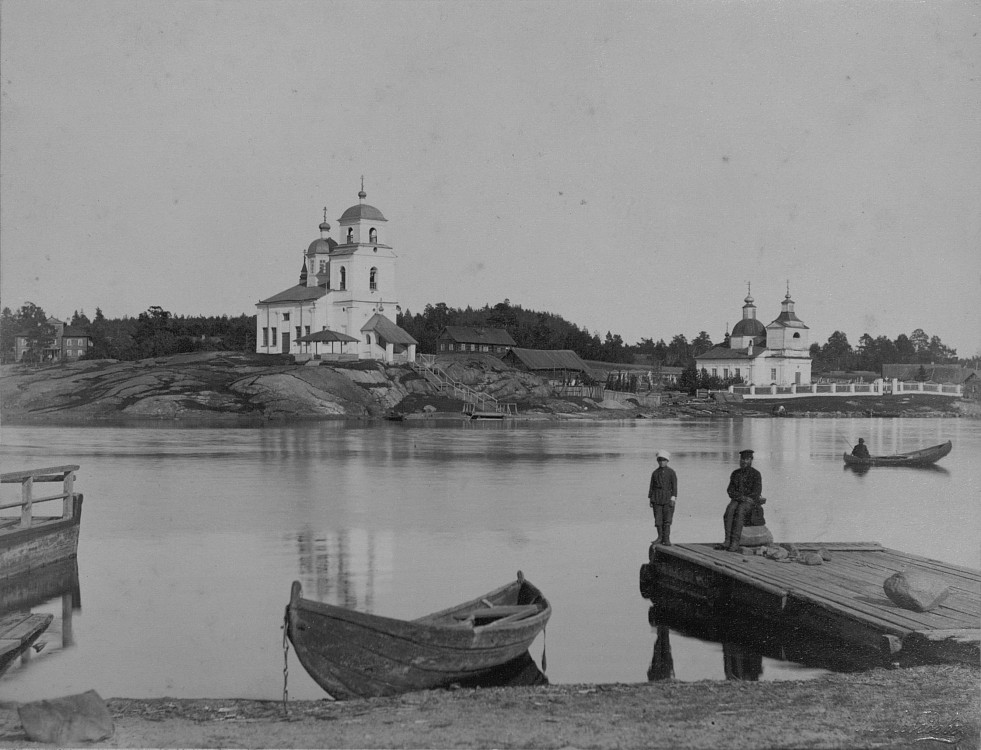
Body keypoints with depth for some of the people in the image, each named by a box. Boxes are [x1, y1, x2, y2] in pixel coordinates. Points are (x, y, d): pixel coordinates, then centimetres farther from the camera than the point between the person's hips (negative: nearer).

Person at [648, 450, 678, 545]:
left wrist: (673, 498, -10)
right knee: (658, 519, 2)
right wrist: (650, 499, 7)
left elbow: (674, 486, -2)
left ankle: (666, 538, -6)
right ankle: (660, 537, 11)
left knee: (667, 520, -7)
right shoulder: (655, 473, 10)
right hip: (657, 498, 3)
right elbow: (651, 486, 11)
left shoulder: (671, 472, 2)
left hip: (668, 499, -3)